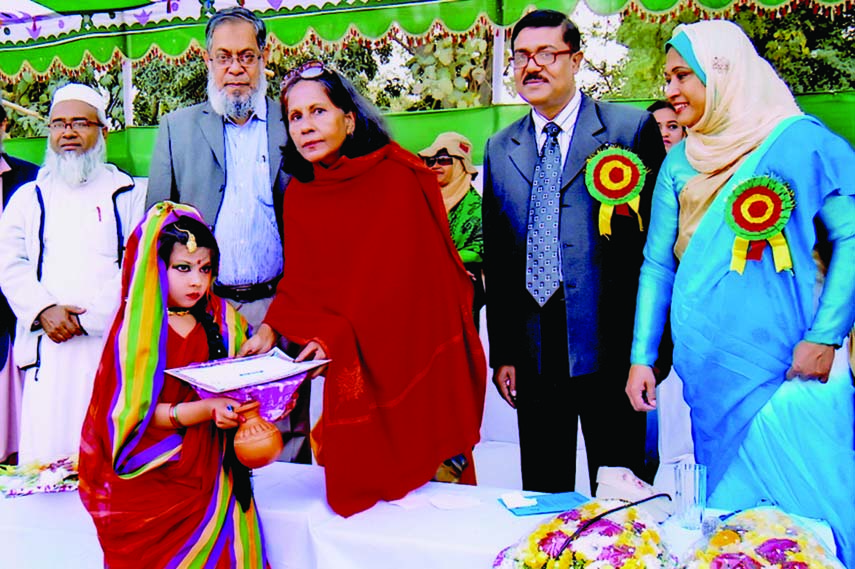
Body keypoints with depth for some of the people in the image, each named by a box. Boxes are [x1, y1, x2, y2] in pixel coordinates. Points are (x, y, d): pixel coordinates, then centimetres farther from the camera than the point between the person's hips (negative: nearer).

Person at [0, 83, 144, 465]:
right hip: (50, 345, 3)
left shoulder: (127, 194, 11)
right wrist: (44, 310, -7)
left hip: (114, 342, -2)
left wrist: (88, 317, -10)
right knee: (46, 454, -4)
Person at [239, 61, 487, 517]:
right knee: (360, 487, 5)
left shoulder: (397, 176, -11)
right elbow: (301, 279, 6)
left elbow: (401, 275, -16)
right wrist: (272, 328, -10)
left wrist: (339, 334, -21)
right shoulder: (300, 193, 6)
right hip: (349, 368, 4)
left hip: (411, 355, -4)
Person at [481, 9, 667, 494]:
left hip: (609, 345, -3)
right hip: (533, 353, 4)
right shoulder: (500, 150, 11)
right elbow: (495, 258, 12)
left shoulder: (632, 128, -2)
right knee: (542, 493, 14)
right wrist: (502, 352, 8)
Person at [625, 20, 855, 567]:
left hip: (788, 367, -4)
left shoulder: (800, 141, -3)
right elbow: (658, 264, 11)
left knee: (805, 509, 0)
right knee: (730, 513, 11)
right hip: (709, 373, 4)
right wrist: (642, 356, 6)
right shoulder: (681, 163, 11)